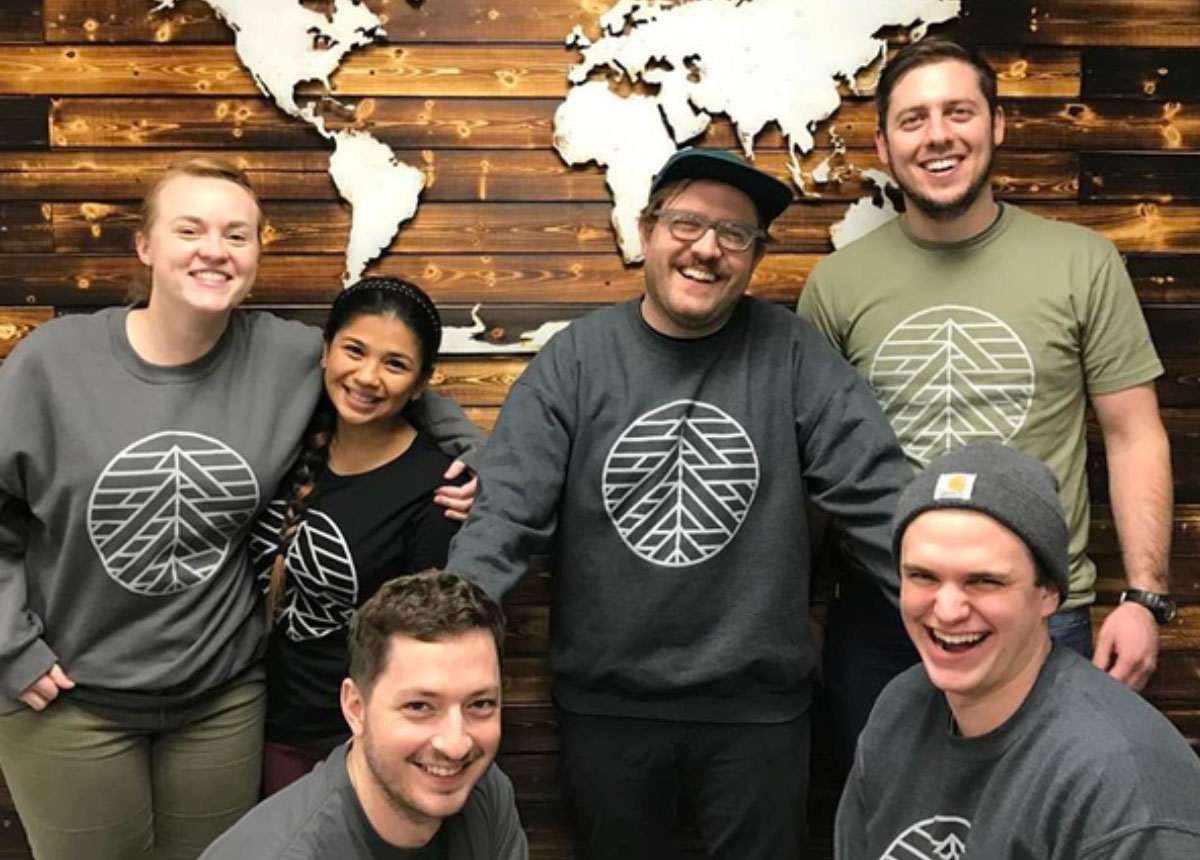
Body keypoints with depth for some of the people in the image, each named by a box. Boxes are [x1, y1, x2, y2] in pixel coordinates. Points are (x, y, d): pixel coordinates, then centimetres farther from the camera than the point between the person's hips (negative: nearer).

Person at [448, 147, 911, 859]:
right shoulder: (575, 360, -4)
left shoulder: (791, 354, -5)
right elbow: (507, 513, -9)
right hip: (605, 704, 1)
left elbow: (879, 494, -7)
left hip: (759, 705, 0)